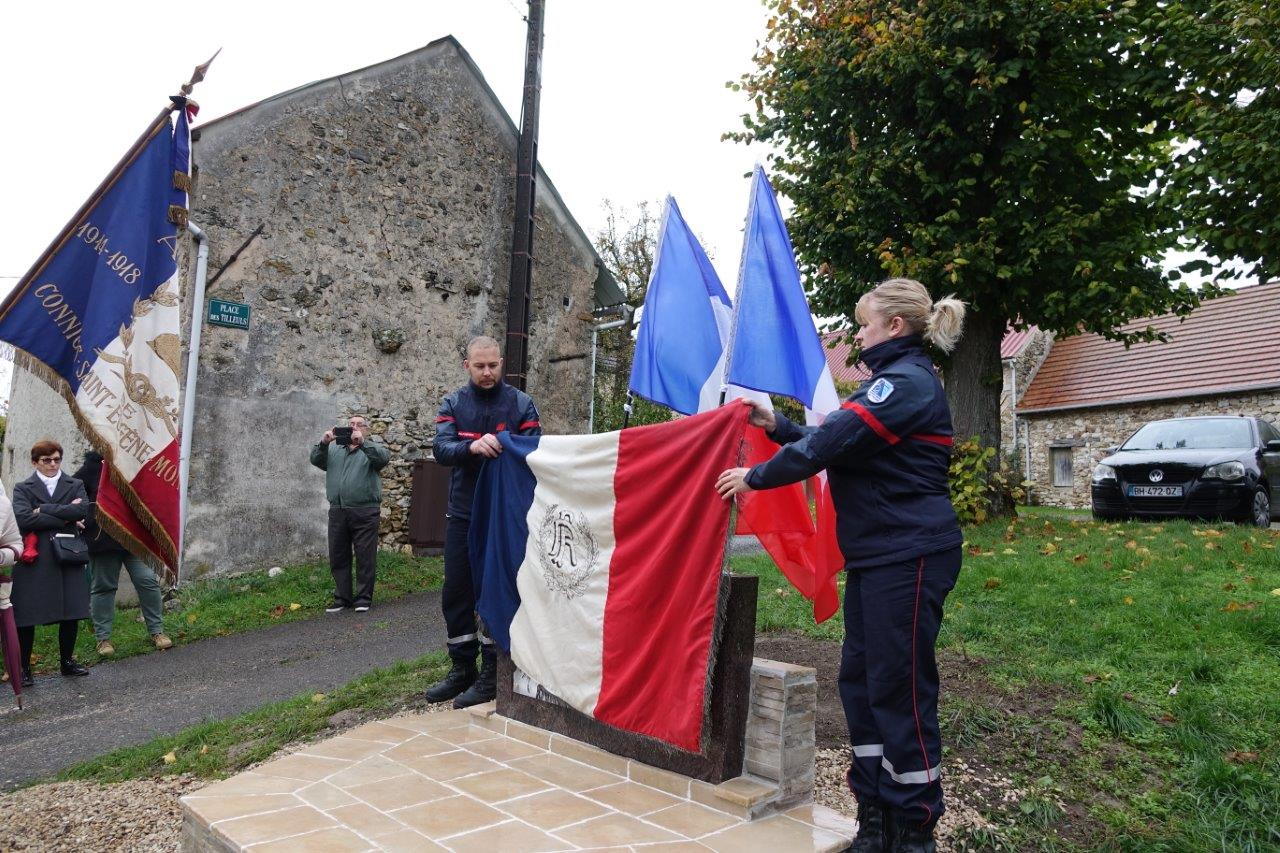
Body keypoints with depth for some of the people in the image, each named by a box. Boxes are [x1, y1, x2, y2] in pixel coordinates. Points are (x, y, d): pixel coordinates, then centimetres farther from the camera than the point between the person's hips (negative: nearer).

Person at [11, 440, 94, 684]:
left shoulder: (75, 486, 11)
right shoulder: (23, 488, 5)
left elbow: (85, 509, -9)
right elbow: (23, 519, -13)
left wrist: (45, 510, -11)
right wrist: (66, 517, -13)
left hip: (68, 558, 2)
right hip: (33, 561, -2)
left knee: (71, 614, 6)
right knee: (26, 617, 1)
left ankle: (67, 662, 23)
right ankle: (24, 667, 16)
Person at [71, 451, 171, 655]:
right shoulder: (92, 468, -3)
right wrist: (85, 519, -8)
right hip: (102, 538, -2)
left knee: (148, 581, -2)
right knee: (103, 586, 9)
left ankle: (157, 631, 10)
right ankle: (103, 637, 20)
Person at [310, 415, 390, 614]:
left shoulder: (372, 447, 9)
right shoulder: (334, 448, 20)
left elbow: (384, 457, -13)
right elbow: (316, 460, 5)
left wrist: (362, 442, -26)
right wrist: (323, 443, -14)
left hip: (365, 512, -4)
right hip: (337, 511, 4)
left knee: (365, 556, -1)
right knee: (338, 557, 8)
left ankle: (363, 597, 8)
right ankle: (342, 598, 17)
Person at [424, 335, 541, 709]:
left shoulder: (521, 403, -2)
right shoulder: (453, 404, 4)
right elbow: (441, 449, -12)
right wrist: (472, 445, -32)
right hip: (462, 514, 3)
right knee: (456, 594, 9)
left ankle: (492, 675, 14)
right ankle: (462, 669, 24)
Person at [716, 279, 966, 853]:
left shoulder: (907, 381, -13)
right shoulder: (895, 381, 19)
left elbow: (831, 443, -17)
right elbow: (834, 441, 21)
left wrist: (755, 477, -8)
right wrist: (776, 427, 13)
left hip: (909, 557, -10)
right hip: (877, 555, 10)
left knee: (899, 689, -2)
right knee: (860, 681, 12)